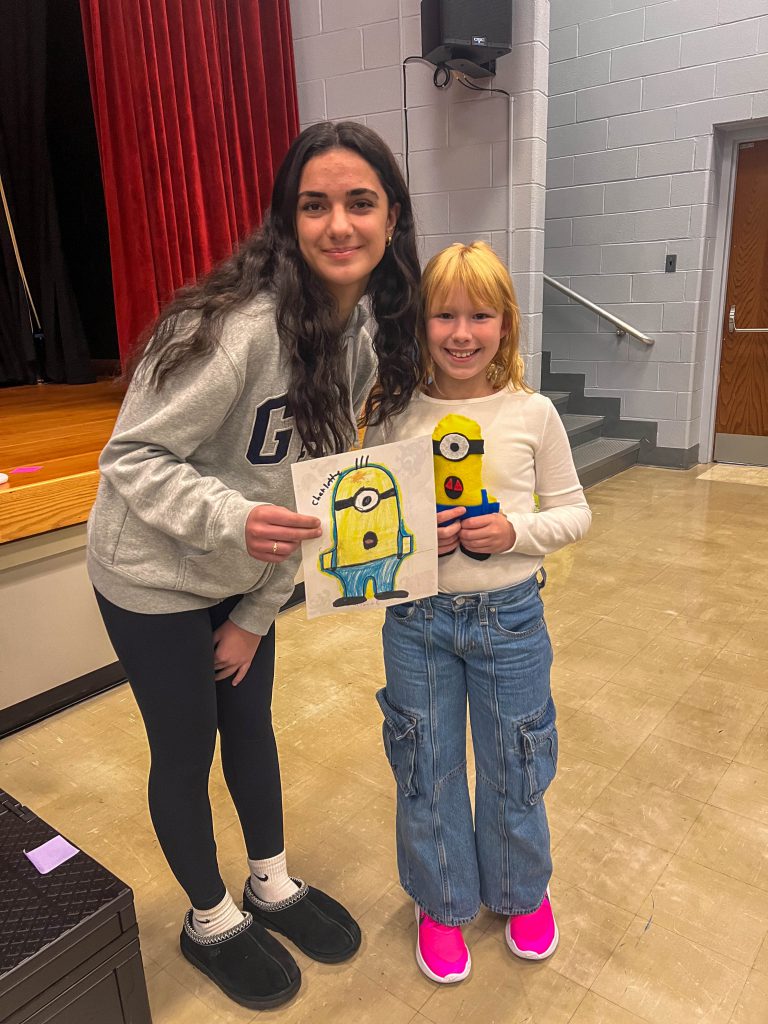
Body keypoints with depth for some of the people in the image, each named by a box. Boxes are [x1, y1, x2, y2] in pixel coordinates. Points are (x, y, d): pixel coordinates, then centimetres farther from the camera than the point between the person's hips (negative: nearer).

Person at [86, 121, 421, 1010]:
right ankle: (210, 919, 39)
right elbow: (131, 457, -23)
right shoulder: (240, 325, -30)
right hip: (155, 576, -6)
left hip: (246, 576, 6)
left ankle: (272, 885, 46)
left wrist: (258, 612, -1)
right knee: (186, 748, 11)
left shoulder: (370, 329, -6)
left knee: (252, 722, 20)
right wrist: (232, 519, -42)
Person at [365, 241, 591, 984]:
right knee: (426, 770, 16)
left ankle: (521, 891, 48)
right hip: (417, 621, 1)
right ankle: (442, 903, 43)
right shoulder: (393, 416, -6)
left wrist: (518, 531, -18)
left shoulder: (533, 414, -7)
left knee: (514, 767, 18)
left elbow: (575, 512, 0)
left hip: (510, 618, 0)